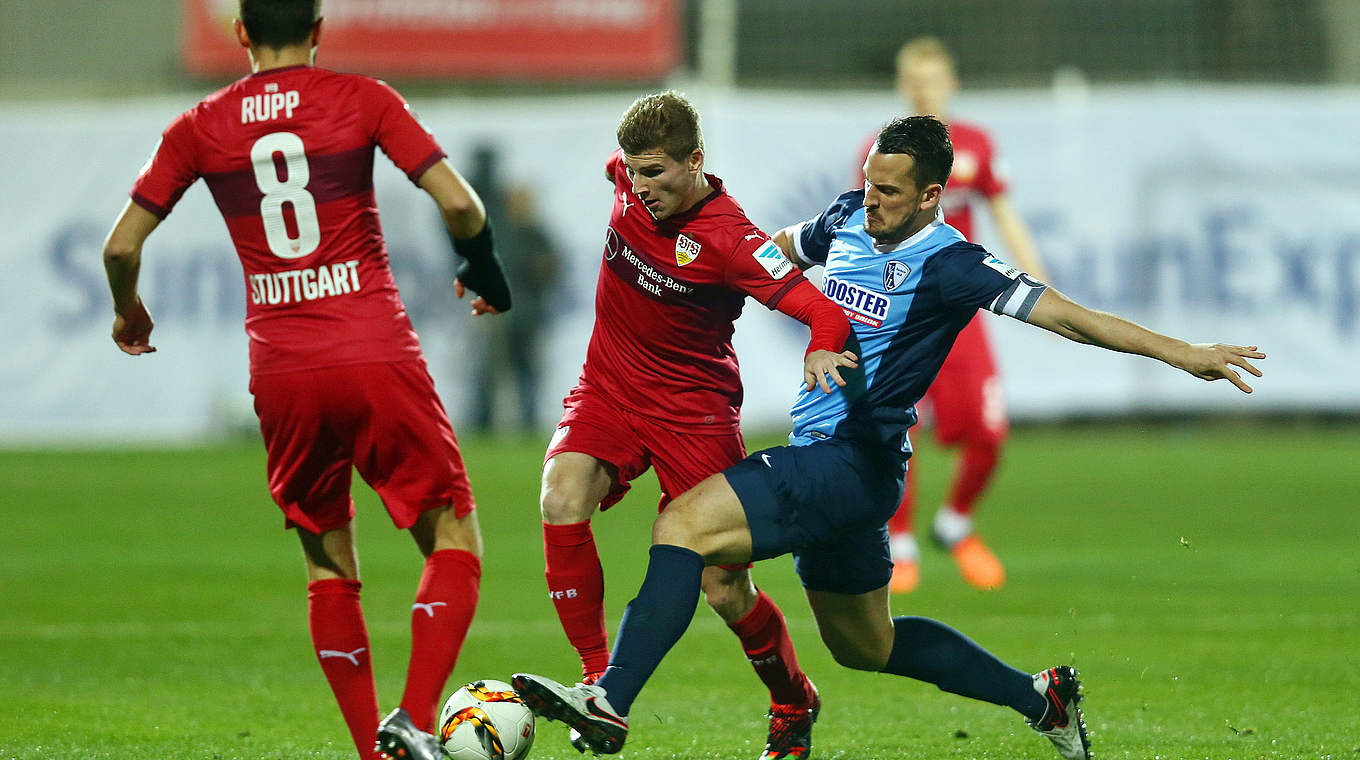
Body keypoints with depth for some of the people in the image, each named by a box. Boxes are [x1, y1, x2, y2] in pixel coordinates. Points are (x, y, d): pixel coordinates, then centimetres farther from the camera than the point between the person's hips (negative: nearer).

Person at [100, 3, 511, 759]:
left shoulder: (202, 127, 8)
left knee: (329, 568, 17)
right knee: (454, 541, 6)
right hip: (380, 357, -2)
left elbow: (122, 246, 9)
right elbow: (459, 203, -6)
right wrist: (484, 270, 14)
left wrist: (130, 312, 29)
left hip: (283, 375, 2)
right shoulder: (362, 100, 2)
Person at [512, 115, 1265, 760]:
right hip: (824, 460, 9)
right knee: (864, 645, 22)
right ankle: (1040, 696, 34)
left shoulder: (947, 264, -14)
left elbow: (1067, 314, -18)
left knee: (686, 521, -24)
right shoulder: (848, 219, 7)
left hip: (855, 462, -9)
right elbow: (780, 247, 29)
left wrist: (1182, 352, -24)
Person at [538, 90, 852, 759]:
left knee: (725, 591, -4)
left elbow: (823, 309, -31)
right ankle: (598, 679, -15)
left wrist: (821, 352, -50)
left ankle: (794, 705, 25)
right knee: (562, 500, -26)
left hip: (694, 408, -4)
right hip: (608, 390, 5)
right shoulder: (629, 179, -7)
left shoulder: (730, 240, -24)